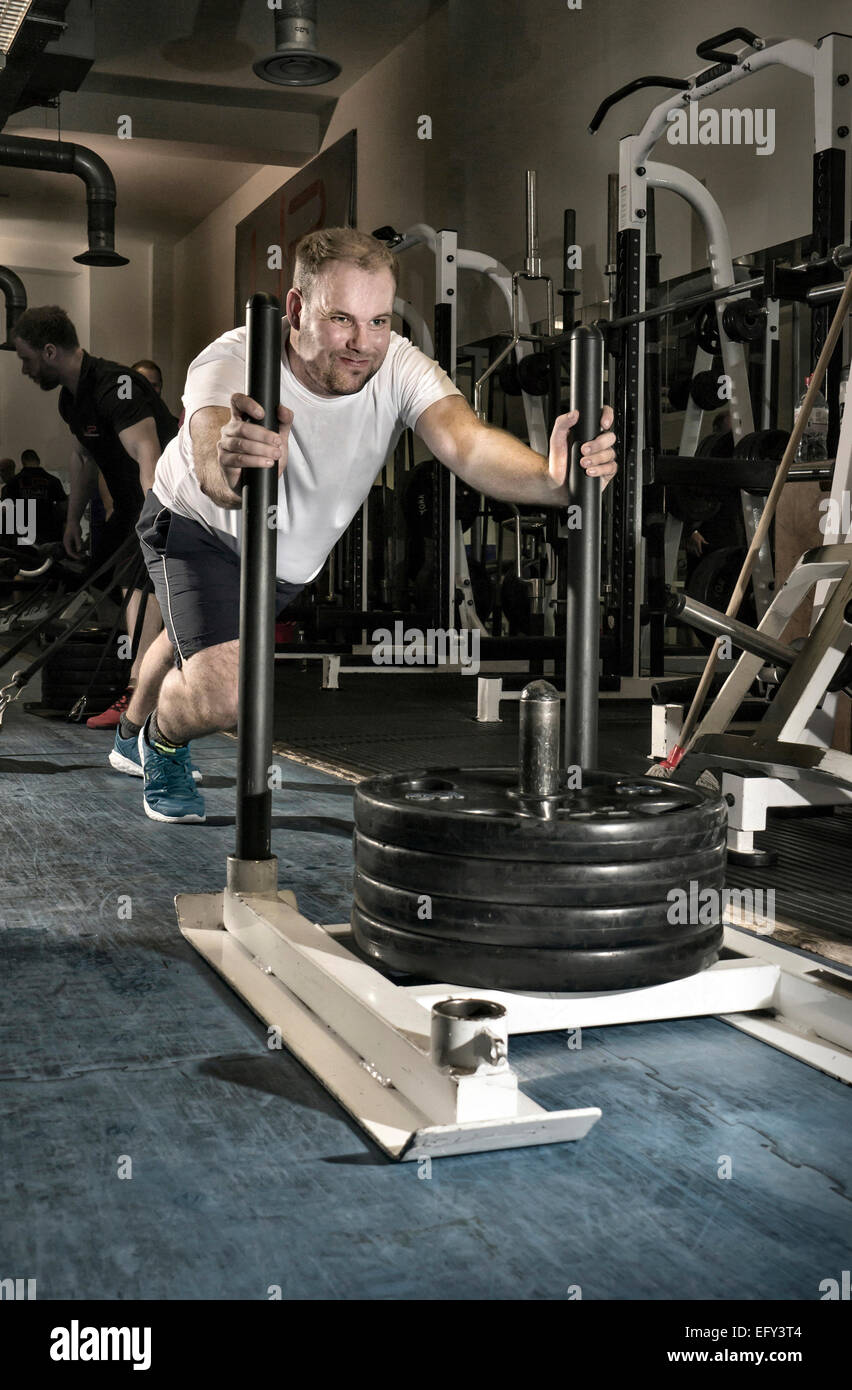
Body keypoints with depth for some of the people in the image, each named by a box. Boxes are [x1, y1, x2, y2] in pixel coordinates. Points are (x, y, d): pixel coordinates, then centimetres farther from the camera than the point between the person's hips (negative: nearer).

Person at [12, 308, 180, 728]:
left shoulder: (114, 385, -27)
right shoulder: (71, 398, 5)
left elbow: (147, 454, -40)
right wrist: (73, 519, 23)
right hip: (131, 503, 11)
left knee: (140, 583, -21)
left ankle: (136, 698, -21)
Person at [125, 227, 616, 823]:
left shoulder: (400, 367, -31)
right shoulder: (232, 364, -38)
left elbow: (467, 443, -50)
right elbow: (214, 471, -59)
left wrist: (552, 478, -70)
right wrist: (231, 467, -84)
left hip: (297, 551, 5)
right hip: (200, 527, -4)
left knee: (201, 643, 29)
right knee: (221, 694, -24)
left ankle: (132, 732, 63)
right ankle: (163, 738, 15)